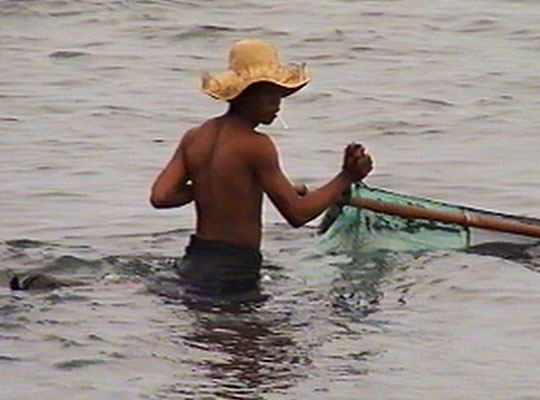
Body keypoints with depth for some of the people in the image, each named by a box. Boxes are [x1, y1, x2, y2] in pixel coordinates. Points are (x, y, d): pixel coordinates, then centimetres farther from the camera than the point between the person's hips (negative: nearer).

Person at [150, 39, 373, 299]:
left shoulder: (194, 138, 8)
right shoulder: (256, 145, -12)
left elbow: (160, 197, 1)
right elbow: (297, 213, -11)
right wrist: (346, 178, -5)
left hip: (193, 261, 8)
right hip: (233, 272, -8)